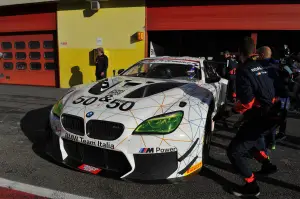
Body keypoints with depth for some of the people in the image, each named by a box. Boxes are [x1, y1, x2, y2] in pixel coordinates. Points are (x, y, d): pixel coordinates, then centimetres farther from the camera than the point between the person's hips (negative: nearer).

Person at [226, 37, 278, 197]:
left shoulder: (243, 70, -15)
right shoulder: (261, 68, 10)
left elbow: (247, 101, -22)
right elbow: (270, 93, 15)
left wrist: (233, 110, -5)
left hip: (258, 118, -9)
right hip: (268, 115, 9)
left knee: (234, 151, -2)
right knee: (251, 141, 33)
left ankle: (251, 186, 8)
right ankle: (267, 165, 44)